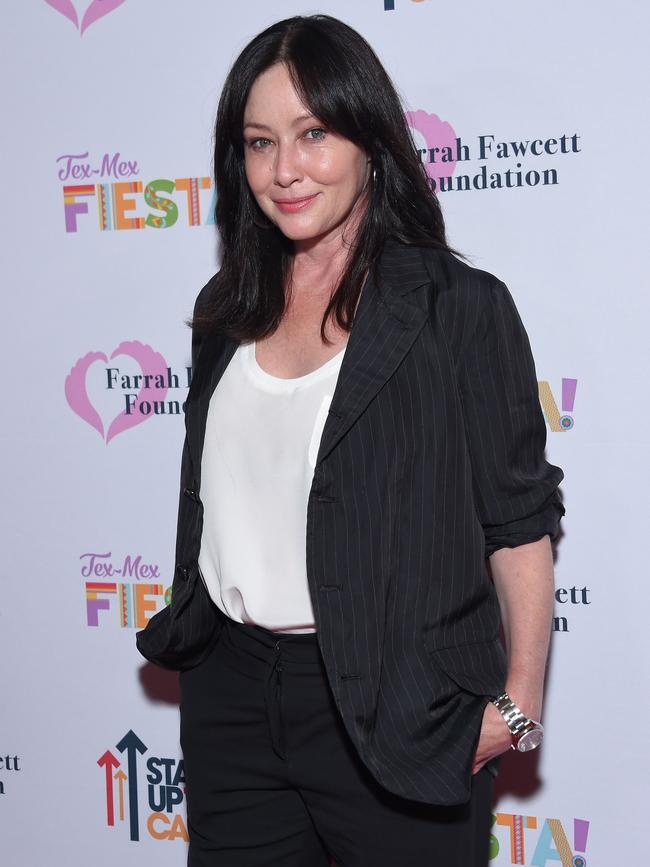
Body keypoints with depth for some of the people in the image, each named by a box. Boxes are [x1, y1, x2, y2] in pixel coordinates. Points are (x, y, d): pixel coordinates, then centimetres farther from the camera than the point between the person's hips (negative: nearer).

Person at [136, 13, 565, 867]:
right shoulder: (229, 310, 8)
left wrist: (519, 702, -12)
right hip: (229, 695, 5)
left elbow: (519, 521, -8)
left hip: (393, 706, -4)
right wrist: (186, 630, 13)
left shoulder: (459, 307, -8)